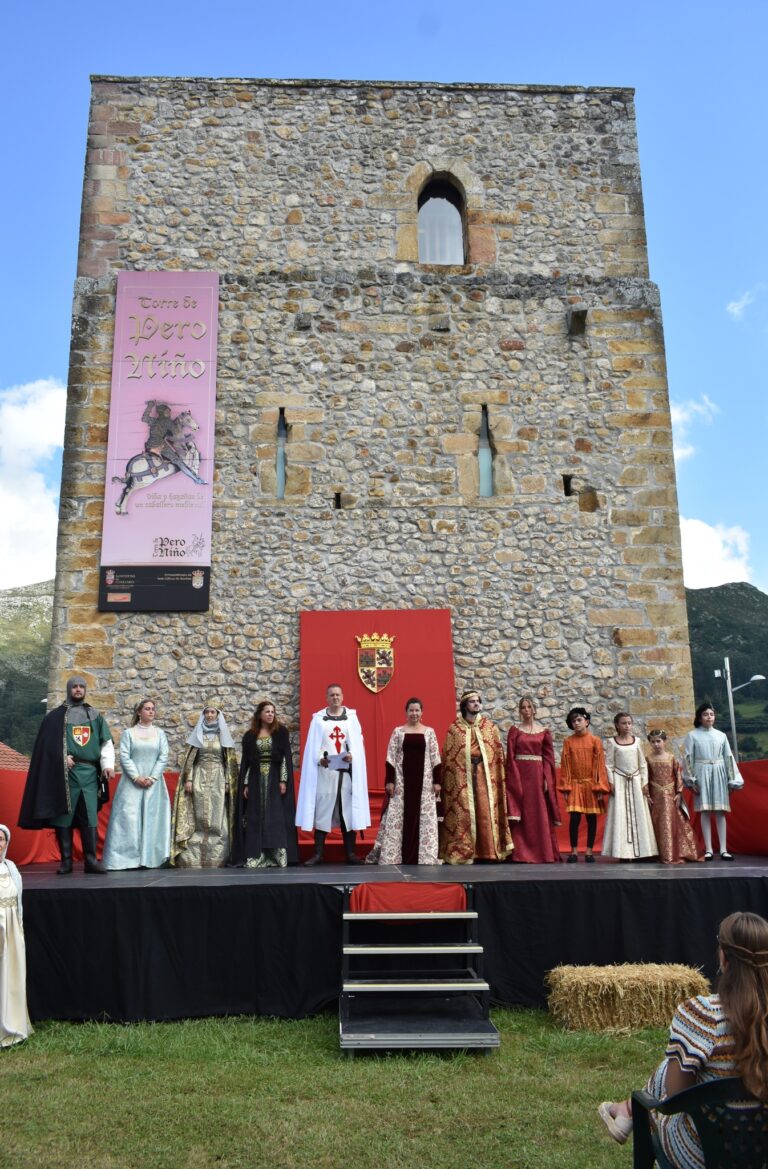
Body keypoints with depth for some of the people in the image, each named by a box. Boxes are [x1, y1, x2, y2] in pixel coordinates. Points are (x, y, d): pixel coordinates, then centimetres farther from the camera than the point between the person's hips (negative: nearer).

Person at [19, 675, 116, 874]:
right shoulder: (56, 716, 7)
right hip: (65, 773, -2)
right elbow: (47, 743, 0)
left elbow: (106, 742, 9)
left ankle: (91, 860, 1)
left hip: (90, 773, 2)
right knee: (64, 816, -1)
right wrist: (62, 758, -14)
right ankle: (66, 860, 6)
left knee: (90, 817, -1)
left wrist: (107, 764, -5)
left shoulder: (95, 716, 14)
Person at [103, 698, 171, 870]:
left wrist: (152, 777, -9)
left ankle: (151, 858, 0)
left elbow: (164, 757, 3)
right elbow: (124, 757, -4)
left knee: (152, 818, -2)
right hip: (132, 782, -2)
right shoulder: (128, 733, 4)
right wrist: (136, 777, -13)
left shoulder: (160, 733, 9)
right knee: (130, 817, -7)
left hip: (154, 783, 2)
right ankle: (129, 858, -4)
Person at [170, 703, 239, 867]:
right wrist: (188, 779, -6)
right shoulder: (198, 734, 7)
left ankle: (215, 857, 0)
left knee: (216, 819, -3)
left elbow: (229, 761, 5)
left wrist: (227, 781, -3)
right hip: (200, 778, 0)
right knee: (199, 818, -3)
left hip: (218, 779, 0)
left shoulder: (223, 735, 7)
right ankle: (195, 857, -1)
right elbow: (190, 759, 4)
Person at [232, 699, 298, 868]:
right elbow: (245, 761, 9)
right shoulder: (250, 735, 9)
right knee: (256, 818, 0)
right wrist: (245, 784, 2)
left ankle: (277, 856, -4)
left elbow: (286, 757, -2)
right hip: (256, 780, 2)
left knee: (276, 816, -5)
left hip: (275, 779, -2)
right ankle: (255, 857, 3)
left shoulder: (282, 732, 3)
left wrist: (283, 780, -11)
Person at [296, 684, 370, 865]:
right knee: (322, 809, -2)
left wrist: (352, 754, -15)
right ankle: (318, 854, 2)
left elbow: (358, 742, 4)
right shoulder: (318, 718, 7)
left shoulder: (351, 716, 9)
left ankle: (350, 853, 6)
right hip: (325, 770, -1)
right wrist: (319, 758, -16)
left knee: (348, 809, 1)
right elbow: (313, 745, 2)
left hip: (347, 769, 1)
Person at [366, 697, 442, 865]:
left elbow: (435, 759, 4)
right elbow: (391, 758, 0)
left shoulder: (429, 732, 6)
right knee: (399, 815, 0)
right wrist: (389, 781, -7)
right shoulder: (397, 731, 3)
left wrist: (437, 781, -1)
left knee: (424, 817, 1)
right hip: (402, 779, -1)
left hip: (424, 779, 1)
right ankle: (394, 855, 7)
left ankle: (424, 856, 8)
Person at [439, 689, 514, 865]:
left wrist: (497, 776, 2)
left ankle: (488, 849, 5)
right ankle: (463, 851, 2)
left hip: (485, 776, 2)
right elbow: (448, 757, 1)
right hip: (462, 777, -2)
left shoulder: (490, 727, 8)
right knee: (464, 813, -3)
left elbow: (498, 753, 8)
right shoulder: (455, 728, 2)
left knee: (486, 811, -1)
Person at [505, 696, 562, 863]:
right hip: (519, 774, -1)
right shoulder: (514, 730, 4)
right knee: (522, 814, -1)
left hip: (538, 774, 1)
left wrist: (546, 779, -6)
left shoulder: (544, 731, 7)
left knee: (540, 814, 2)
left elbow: (548, 757, 4)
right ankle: (522, 853, 3)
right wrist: (514, 778, -11)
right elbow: (510, 757, -1)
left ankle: (543, 852, 9)